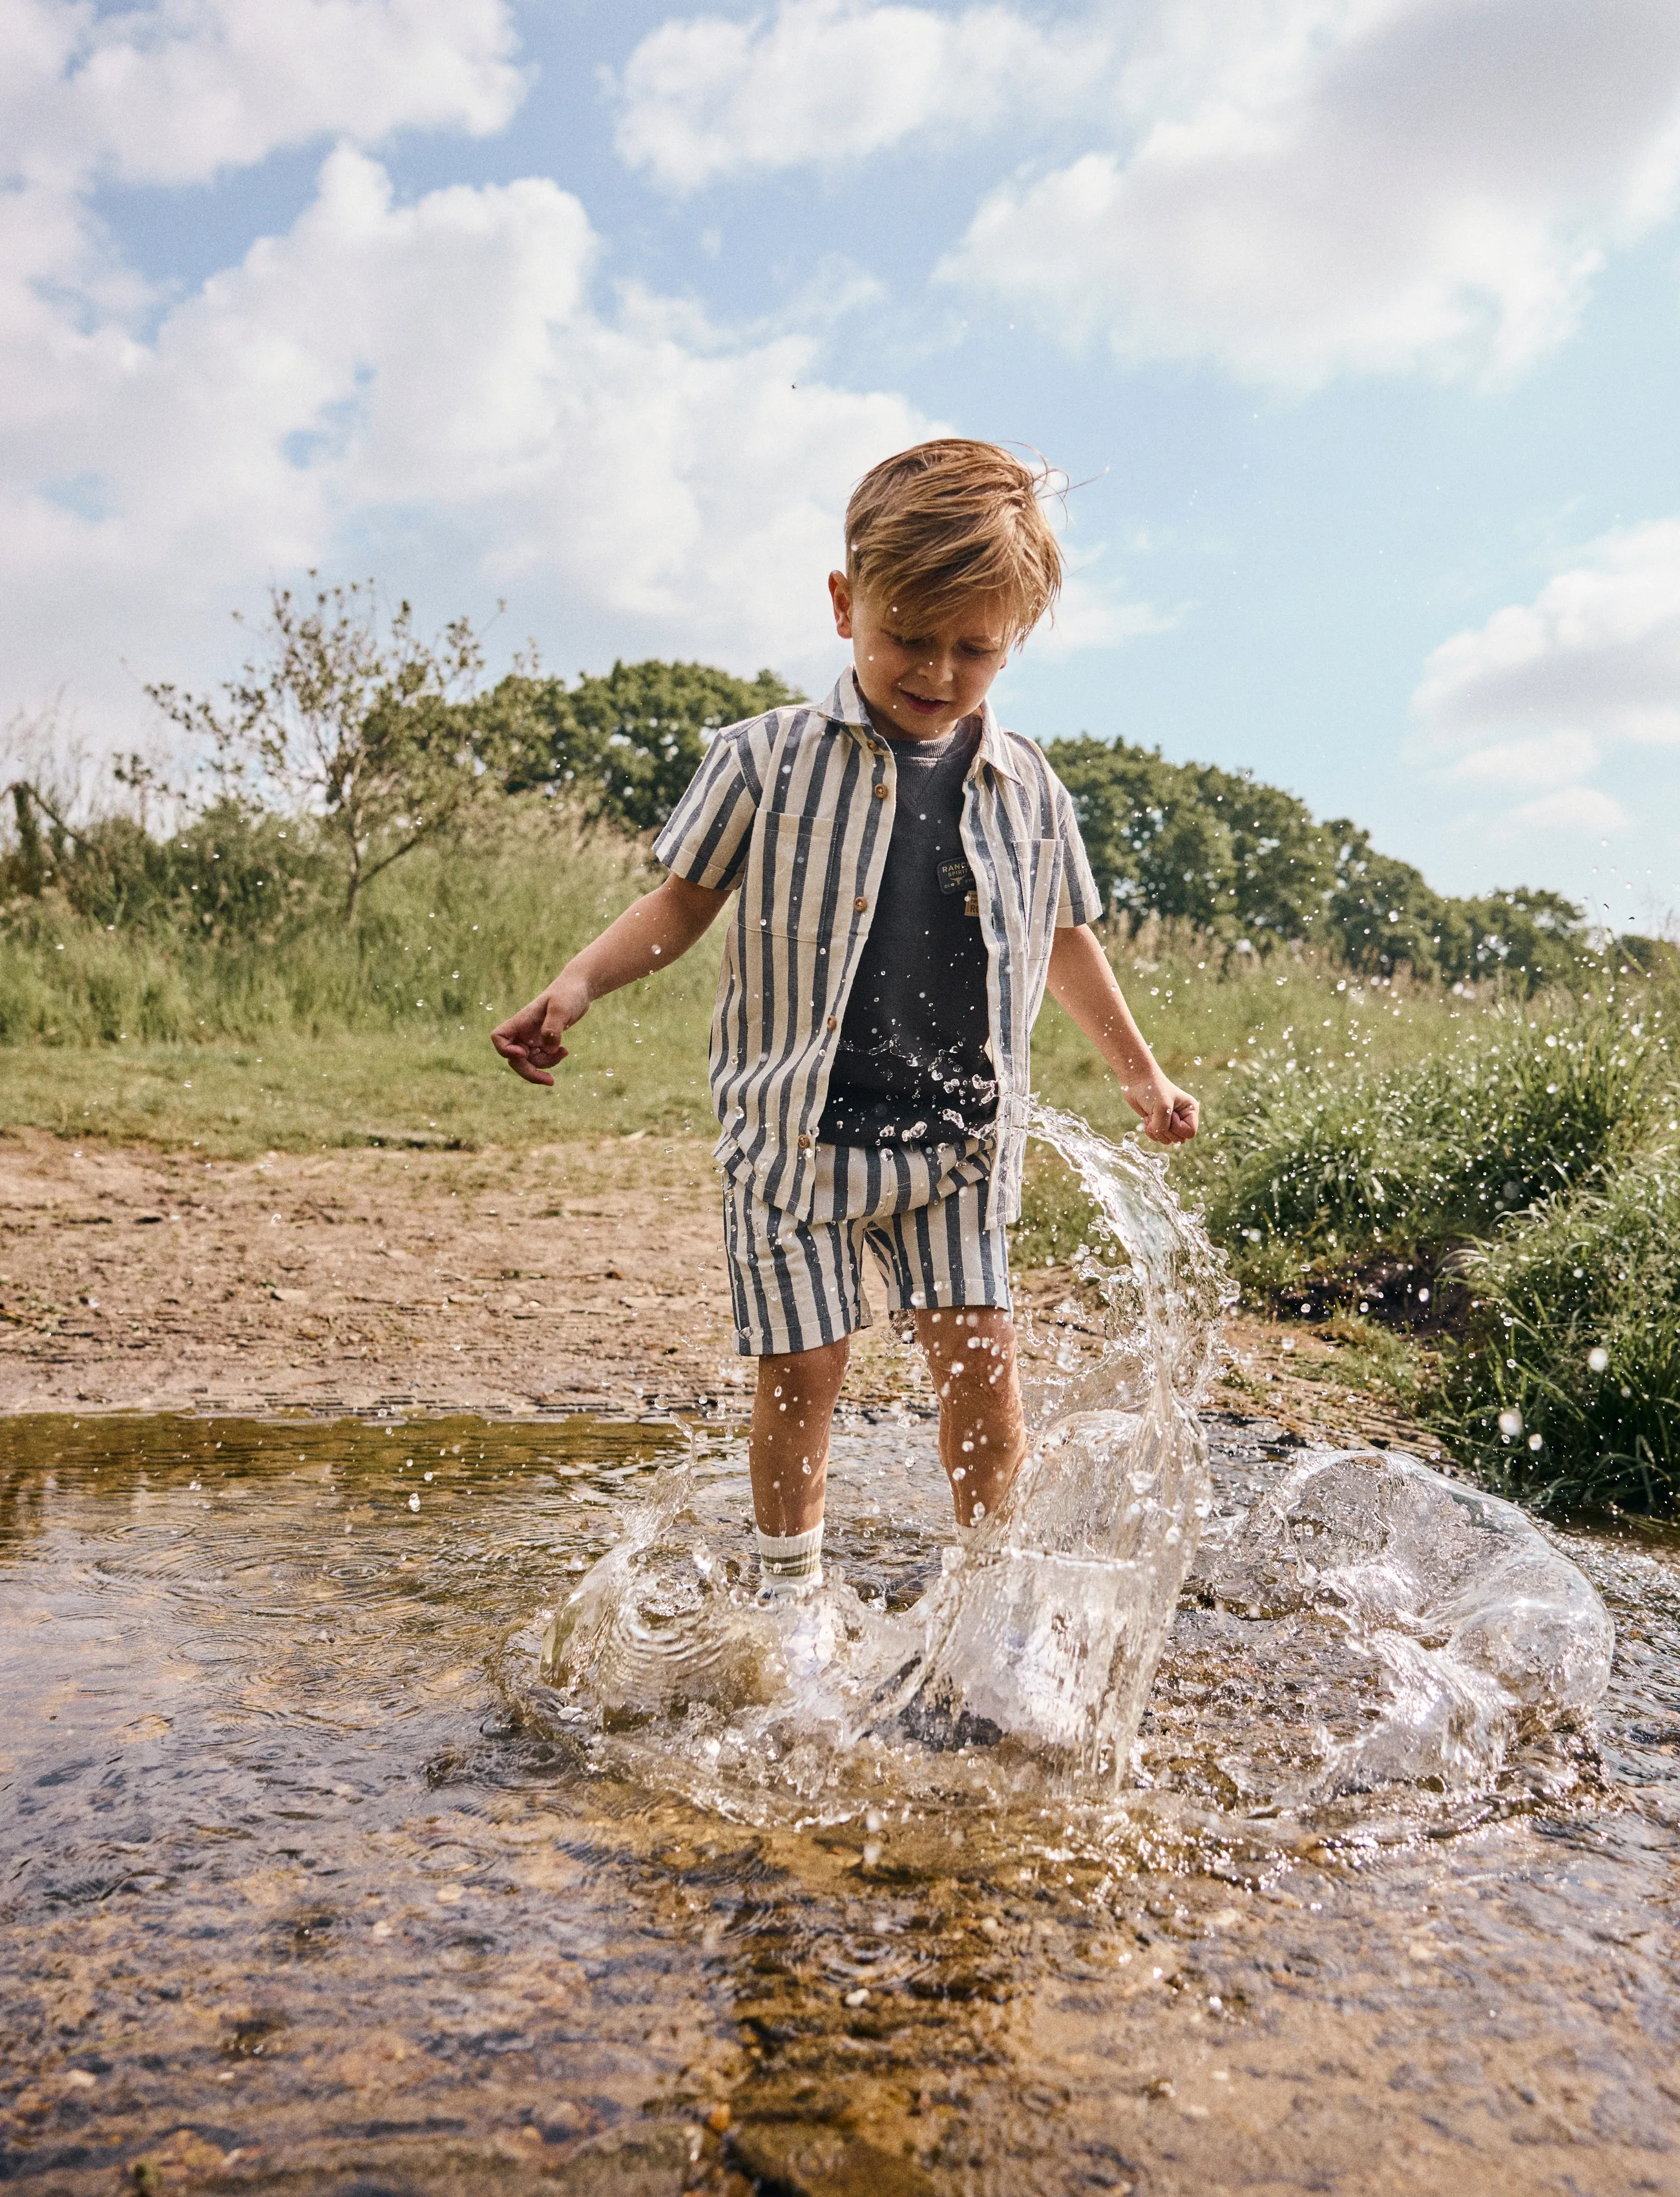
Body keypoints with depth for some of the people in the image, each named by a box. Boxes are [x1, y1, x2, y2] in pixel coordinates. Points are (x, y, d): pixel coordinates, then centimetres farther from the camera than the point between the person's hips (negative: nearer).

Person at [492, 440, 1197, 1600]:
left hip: (958, 1135, 2)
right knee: (802, 1377, 3)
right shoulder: (767, 758, -4)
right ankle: (793, 1599, 27)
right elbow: (684, 900, 2)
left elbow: (1063, 937, 18)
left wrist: (1142, 1072, 24)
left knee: (982, 1364, 0)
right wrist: (576, 985, -13)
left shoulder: (1028, 789, 5)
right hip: (799, 1131, -2)